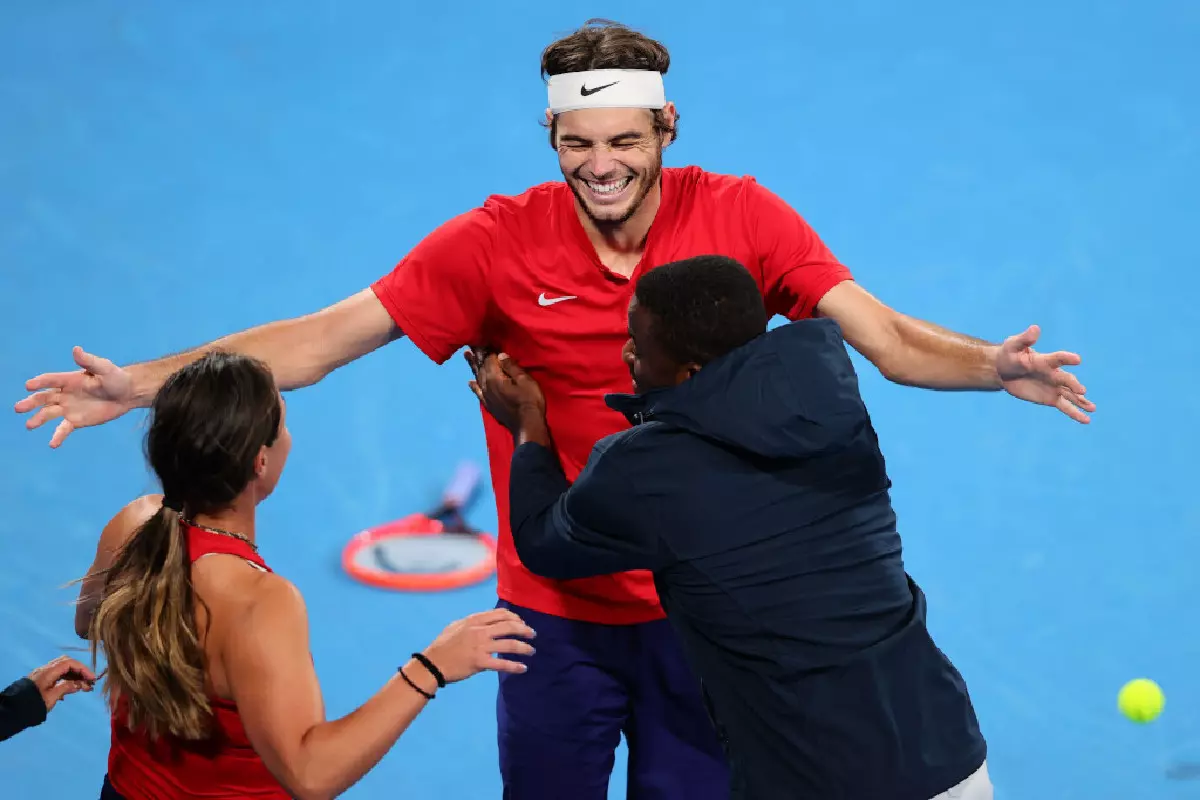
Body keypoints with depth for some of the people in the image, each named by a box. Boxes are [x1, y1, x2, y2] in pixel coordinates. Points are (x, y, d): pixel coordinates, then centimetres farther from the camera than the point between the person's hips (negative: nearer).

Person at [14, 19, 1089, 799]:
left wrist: (993, 368, -30)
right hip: (554, 613, 0)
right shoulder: (497, 243, -11)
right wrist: (144, 384, -17)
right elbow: (320, 339, -10)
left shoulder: (741, 218, -9)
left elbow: (884, 336, -11)